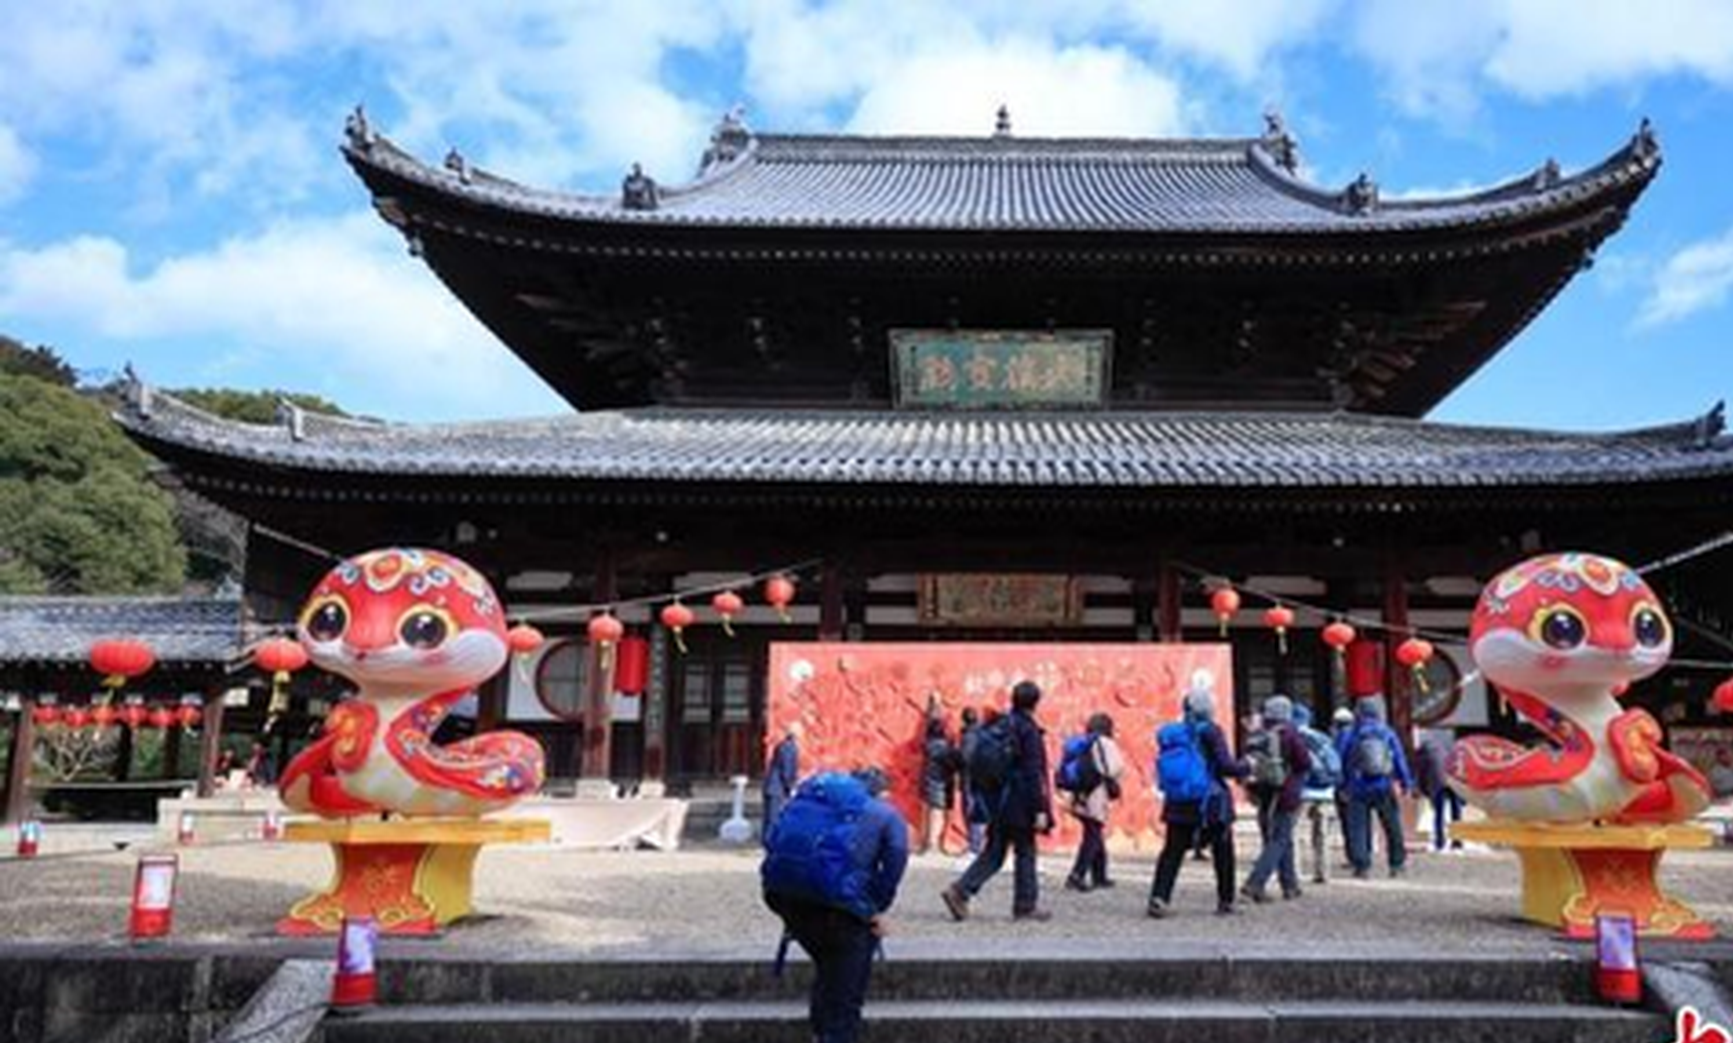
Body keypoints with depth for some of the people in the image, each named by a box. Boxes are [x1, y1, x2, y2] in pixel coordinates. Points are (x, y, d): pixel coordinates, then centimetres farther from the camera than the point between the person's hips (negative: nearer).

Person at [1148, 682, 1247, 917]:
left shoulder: (1173, 732, 5)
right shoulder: (1210, 731, -11)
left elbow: (1164, 768, 9)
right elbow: (1225, 765, -14)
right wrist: (1245, 766, 3)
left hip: (1179, 805, 4)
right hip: (1212, 804, -4)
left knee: (1172, 851, 3)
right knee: (1223, 853, 13)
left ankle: (1159, 896, -12)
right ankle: (1225, 901, 20)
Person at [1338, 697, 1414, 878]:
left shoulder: (1348, 735, 0)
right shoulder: (1388, 734, 3)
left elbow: (1339, 761, 2)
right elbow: (1400, 760, 4)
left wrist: (1341, 785, 10)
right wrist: (1406, 783, 10)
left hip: (1358, 789, -1)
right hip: (1384, 788, 1)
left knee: (1358, 828, 1)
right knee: (1392, 827, 15)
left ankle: (1362, 866, -4)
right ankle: (1397, 864, 21)